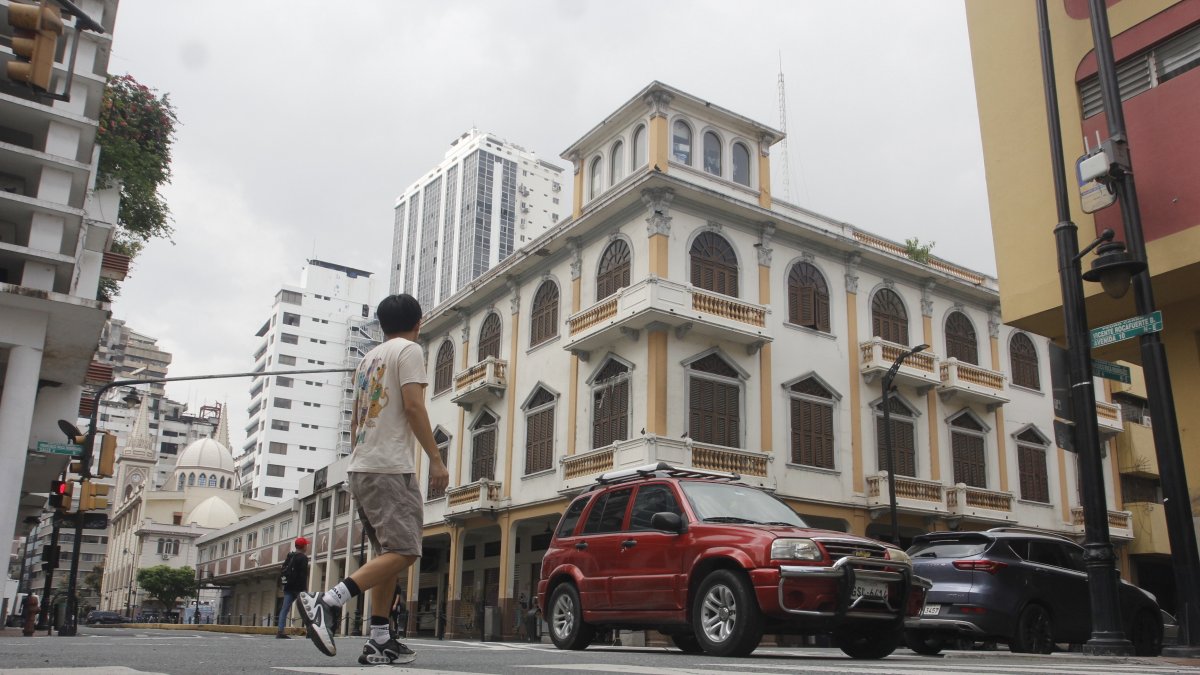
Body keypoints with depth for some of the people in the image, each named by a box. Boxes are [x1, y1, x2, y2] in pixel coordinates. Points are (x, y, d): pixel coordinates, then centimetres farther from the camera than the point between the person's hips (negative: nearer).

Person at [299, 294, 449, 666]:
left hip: (361, 467, 9)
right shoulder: (409, 350, -2)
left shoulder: (368, 359, 21)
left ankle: (380, 641, 7)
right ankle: (325, 602, -22)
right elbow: (412, 405, -14)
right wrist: (436, 460, -14)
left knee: (387, 553, 11)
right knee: (404, 551, -11)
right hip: (391, 467, -9)